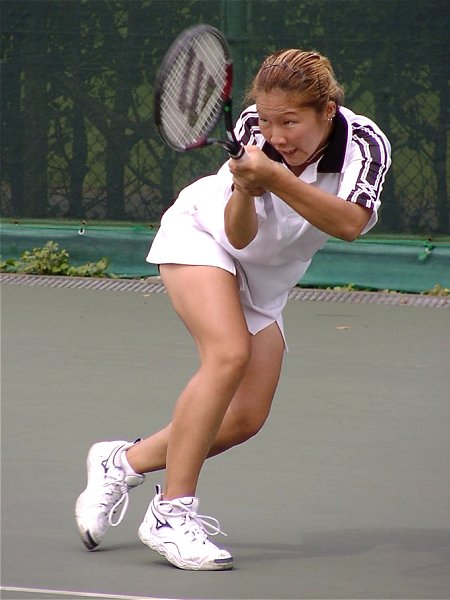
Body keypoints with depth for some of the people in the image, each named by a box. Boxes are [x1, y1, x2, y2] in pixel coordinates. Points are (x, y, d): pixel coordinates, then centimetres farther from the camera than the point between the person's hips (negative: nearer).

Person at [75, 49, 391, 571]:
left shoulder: (366, 144, -27)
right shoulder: (253, 128, -27)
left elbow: (350, 224, -43)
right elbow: (239, 236, -29)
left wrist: (275, 179, -52)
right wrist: (244, 189, -49)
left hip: (265, 281, 4)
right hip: (201, 232, -4)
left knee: (246, 418, -3)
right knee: (229, 354, -29)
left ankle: (122, 462, 16)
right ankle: (171, 513, -26)